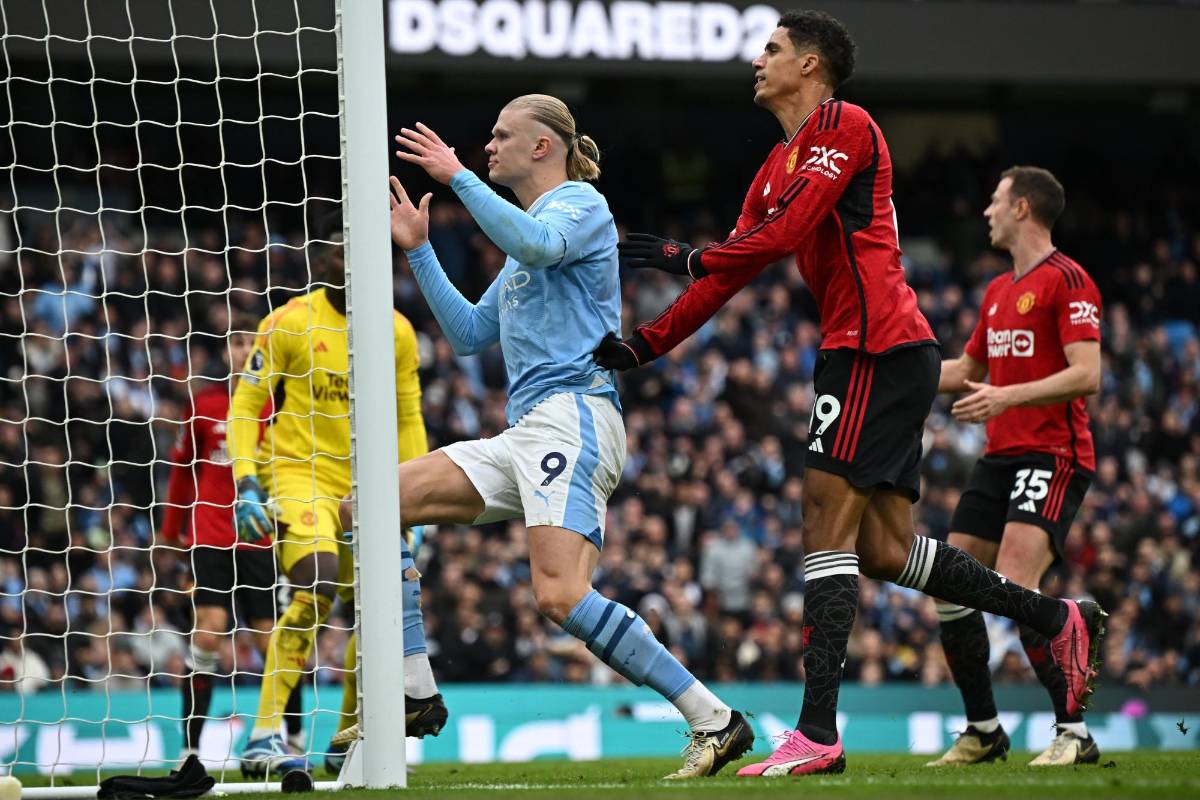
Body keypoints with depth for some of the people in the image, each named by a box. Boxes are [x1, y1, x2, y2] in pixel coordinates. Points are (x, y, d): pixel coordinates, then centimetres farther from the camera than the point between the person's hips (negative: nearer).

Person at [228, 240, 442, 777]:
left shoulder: (397, 332, 8)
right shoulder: (290, 322, -6)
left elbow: (408, 421, 17)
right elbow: (246, 404, -2)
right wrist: (246, 484, -11)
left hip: (363, 488, 6)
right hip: (296, 476, -6)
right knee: (316, 588, -27)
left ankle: (347, 740, 23)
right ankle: (263, 737, -26)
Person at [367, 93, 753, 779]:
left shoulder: (579, 202, 1)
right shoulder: (527, 239, 29)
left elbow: (537, 243, -23)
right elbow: (470, 335, 34)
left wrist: (459, 177, -18)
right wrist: (420, 251, 29)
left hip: (571, 413, -10)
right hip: (524, 435, 10)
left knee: (562, 596, -26)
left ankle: (715, 721, -24)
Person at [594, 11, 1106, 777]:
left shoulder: (844, 126, -5)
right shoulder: (780, 165, 23)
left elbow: (787, 232, -17)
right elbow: (731, 271, 22)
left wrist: (689, 257, -9)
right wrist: (643, 345, 15)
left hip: (876, 347, -10)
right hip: (889, 350, 10)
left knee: (828, 527, -13)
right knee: (885, 550, 7)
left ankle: (817, 733, -16)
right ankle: (1061, 618, 15)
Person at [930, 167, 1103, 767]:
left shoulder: (1067, 280, -9)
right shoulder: (998, 291, 19)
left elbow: (1087, 376, -19)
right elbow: (968, 371, 32)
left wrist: (1008, 397, -28)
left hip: (1053, 456, -9)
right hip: (1000, 458, 9)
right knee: (951, 590, 5)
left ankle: (1074, 733, -19)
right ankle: (983, 731, 16)